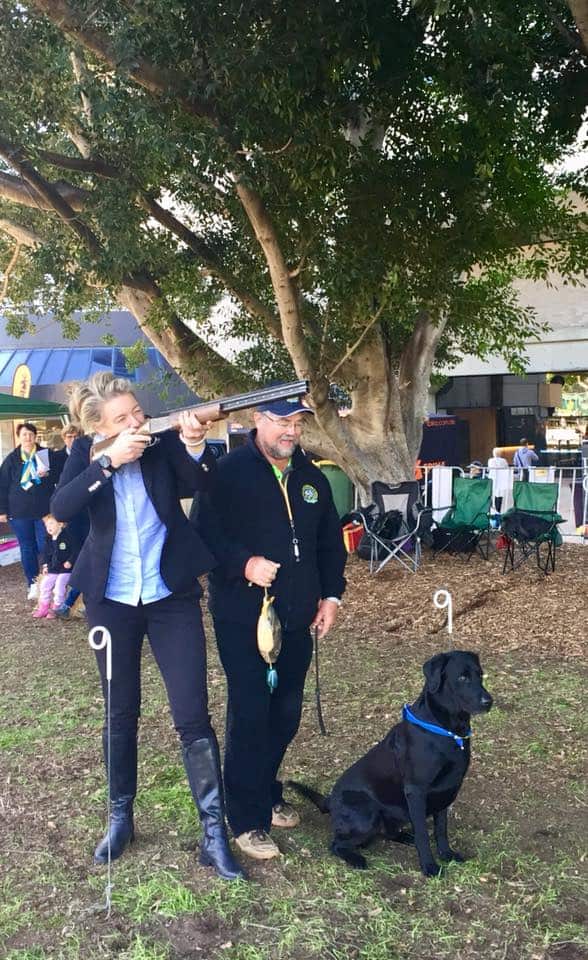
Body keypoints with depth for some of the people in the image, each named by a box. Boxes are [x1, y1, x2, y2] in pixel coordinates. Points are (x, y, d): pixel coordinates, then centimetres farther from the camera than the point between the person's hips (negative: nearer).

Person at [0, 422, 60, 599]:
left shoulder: (47, 454, 2)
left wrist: (47, 474, -16)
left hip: (44, 510, -2)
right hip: (19, 512, 2)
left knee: (45, 547, -1)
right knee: (27, 548, 7)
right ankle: (33, 584, 15)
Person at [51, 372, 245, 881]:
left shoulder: (164, 441, -8)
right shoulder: (86, 452, -6)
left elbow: (201, 483, -21)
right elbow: (61, 508, -21)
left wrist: (194, 443, -39)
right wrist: (109, 461, -31)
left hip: (172, 596, -1)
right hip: (111, 600, 2)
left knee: (192, 714, -3)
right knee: (121, 712, 14)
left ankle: (214, 831, 7)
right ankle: (121, 816, 33)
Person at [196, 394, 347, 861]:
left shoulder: (312, 478, 12)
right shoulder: (229, 472, -7)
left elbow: (331, 541, 18)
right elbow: (205, 533, -11)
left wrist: (331, 595, 10)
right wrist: (244, 564, -25)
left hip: (297, 618, 6)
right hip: (243, 618, -6)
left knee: (286, 713, 12)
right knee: (250, 714, -4)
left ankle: (266, 793, 33)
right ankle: (247, 820, 9)